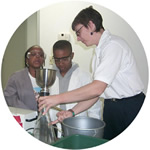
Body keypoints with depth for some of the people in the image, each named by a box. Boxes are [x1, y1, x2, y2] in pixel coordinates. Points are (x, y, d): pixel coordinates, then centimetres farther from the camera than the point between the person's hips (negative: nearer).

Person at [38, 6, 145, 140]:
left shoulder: (114, 45, -17)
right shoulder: (99, 50, 12)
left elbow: (97, 89, -26)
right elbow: (96, 92, 10)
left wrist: (58, 98, -21)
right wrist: (72, 112, 1)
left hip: (130, 107, -8)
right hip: (110, 106, 8)